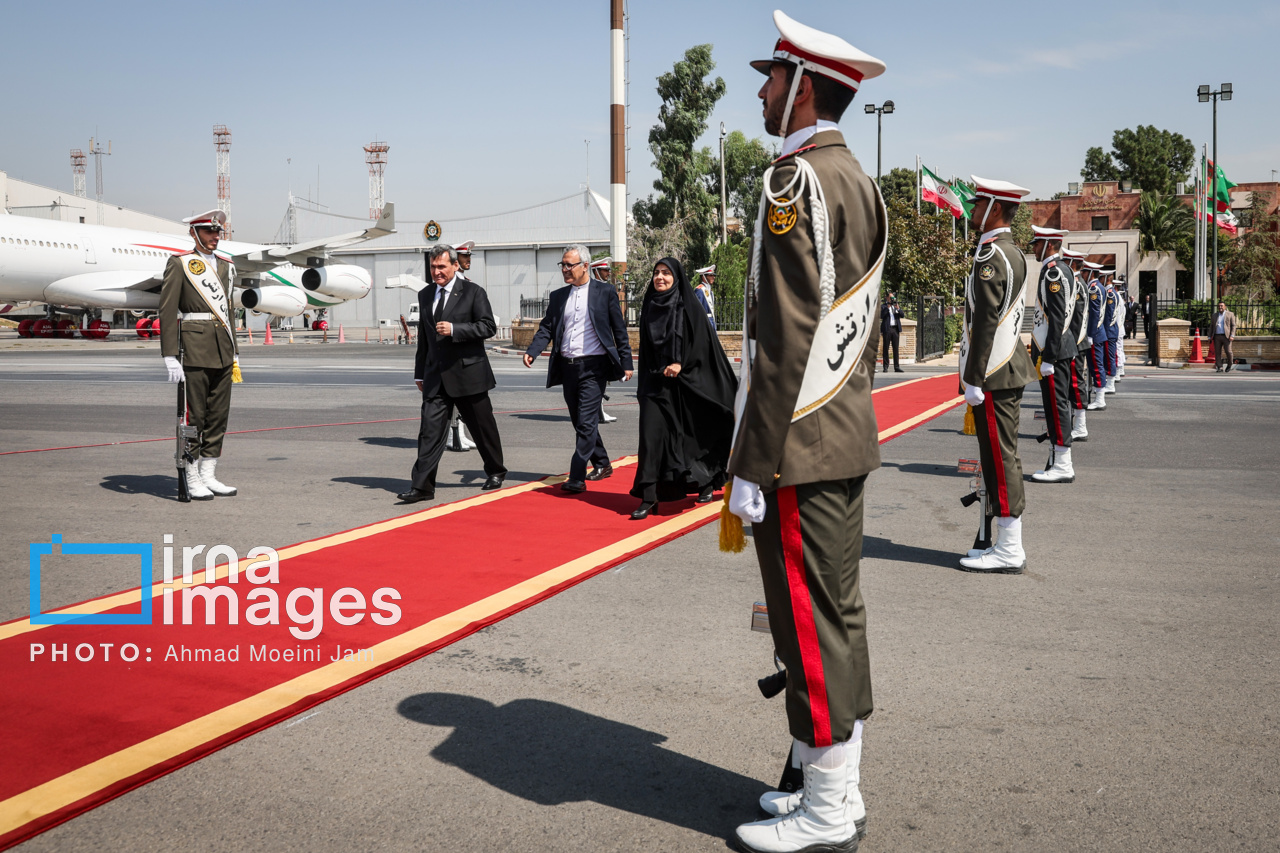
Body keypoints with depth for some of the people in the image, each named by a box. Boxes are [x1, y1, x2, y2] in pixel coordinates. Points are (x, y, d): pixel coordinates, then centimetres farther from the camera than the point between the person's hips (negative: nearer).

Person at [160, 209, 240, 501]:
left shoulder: (225, 266, 16)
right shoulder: (179, 263, -3)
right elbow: (167, 312, -8)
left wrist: (234, 353, 17)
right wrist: (170, 356, -15)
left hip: (222, 351, 6)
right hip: (194, 349, -6)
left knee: (219, 415, 7)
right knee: (194, 415, -2)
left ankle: (209, 477, 16)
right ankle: (193, 480, 6)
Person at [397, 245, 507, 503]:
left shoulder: (473, 292, -4)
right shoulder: (425, 295, 13)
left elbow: (488, 327, -10)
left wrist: (454, 329, -21)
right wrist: (420, 373, 19)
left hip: (468, 373, -4)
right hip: (436, 375, 4)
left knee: (482, 426, 9)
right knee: (430, 429, -4)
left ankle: (496, 473, 29)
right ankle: (422, 486, -5)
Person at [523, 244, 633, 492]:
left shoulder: (605, 292, 1)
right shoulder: (558, 296, 13)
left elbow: (619, 330, 2)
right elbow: (546, 328, 8)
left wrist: (626, 363, -1)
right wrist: (532, 351, -10)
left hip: (593, 366, -5)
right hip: (568, 367, 6)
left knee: (586, 422, -11)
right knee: (580, 422, 14)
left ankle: (576, 478, -11)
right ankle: (602, 465, 32)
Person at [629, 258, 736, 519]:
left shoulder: (689, 306, -3)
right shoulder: (649, 306, 9)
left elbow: (703, 341, -7)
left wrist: (681, 363, -15)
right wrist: (645, 382, 10)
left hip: (686, 381, -3)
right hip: (656, 382, 3)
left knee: (694, 433, 8)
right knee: (651, 433, -8)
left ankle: (707, 482, 32)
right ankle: (648, 496, -9)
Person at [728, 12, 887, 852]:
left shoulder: (796, 181, -15)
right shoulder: (861, 183, 16)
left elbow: (785, 336, -21)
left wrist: (751, 461, -18)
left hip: (800, 448, -10)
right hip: (851, 440, 10)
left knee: (811, 625, -1)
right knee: (839, 612, 15)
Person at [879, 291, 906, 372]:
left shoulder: (896, 306, 18)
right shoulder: (883, 307, 4)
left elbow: (902, 315, 7)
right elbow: (881, 316, -12)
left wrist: (898, 308, -9)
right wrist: (888, 307, -14)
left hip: (895, 329, 4)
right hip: (887, 329, -4)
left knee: (896, 349, 2)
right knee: (886, 348, -3)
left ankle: (896, 367, 2)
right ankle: (885, 367, -1)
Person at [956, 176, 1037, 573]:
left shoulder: (990, 256, -16)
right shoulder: (1014, 253, 16)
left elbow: (986, 321, -20)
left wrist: (973, 379, -19)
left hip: (993, 375, -10)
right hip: (1011, 369, 10)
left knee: (1000, 459, -5)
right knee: (1005, 457, 13)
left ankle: (1008, 552, 1)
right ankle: (1009, 545, 20)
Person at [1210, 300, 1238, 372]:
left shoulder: (1230, 314, 6)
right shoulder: (1215, 315, 15)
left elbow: (1233, 325, 1)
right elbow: (1211, 326, 16)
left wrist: (1232, 336, -11)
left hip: (1226, 336, -3)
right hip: (1217, 336, 3)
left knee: (1228, 351, -7)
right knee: (1217, 352, -3)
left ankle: (1229, 365, 15)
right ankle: (1219, 367, -1)